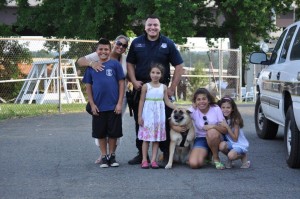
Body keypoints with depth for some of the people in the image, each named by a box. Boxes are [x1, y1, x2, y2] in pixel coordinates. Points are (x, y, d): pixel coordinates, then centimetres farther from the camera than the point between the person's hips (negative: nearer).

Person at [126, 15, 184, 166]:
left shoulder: (168, 44, -1)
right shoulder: (137, 43, 5)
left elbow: (179, 66, 0)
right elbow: (130, 63, 11)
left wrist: (172, 88, -5)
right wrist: (134, 81, -4)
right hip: (141, 87, 3)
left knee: (164, 123, -1)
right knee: (140, 122, 9)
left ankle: (166, 155, 6)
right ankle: (141, 153, 20)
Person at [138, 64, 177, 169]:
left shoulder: (163, 87, 6)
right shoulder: (146, 86, -2)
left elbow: (167, 102, 10)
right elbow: (141, 101, 0)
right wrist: (139, 116, -3)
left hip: (159, 116, 3)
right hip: (148, 115, -2)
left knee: (157, 138, 2)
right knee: (146, 138, -1)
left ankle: (153, 160, 6)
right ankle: (144, 160, 5)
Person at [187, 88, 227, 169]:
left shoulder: (216, 109, -8)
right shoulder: (193, 110, -6)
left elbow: (224, 129, -10)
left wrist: (213, 126, -28)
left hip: (216, 139, -1)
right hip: (200, 139, 1)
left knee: (212, 132, -39)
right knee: (193, 164, -26)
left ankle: (216, 158, -12)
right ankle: (206, 155, 12)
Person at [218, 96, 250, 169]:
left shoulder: (235, 120, -16)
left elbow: (235, 139, -18)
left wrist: (227, 127, -26)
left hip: (240, 144, -5)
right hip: (230, 143, 5)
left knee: (231, 155, -32)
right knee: (221, 145, -29)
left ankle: (243, 156, 2)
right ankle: (229, 160, 0)